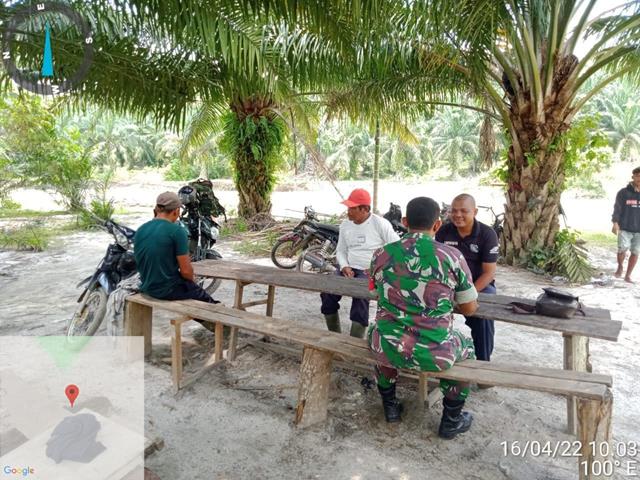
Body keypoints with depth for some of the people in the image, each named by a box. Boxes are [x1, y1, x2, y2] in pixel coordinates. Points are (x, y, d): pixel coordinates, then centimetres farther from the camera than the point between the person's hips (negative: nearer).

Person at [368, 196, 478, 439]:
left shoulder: (381, 254, -3)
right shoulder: (452, 256, -9)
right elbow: (470, 308, 3)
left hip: (388, 350, 2)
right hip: (434, 355, -1)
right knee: (466, 347, 31)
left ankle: (390, 405, 44)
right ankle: (451, 420, 38)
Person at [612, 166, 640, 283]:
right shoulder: (623, 193, -1)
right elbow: (617, 209, -3)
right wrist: (615, 223, -14)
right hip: (624, 228, -3)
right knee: (623, 248, -16)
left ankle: (628, 275, 17)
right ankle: (620, 266, 14)